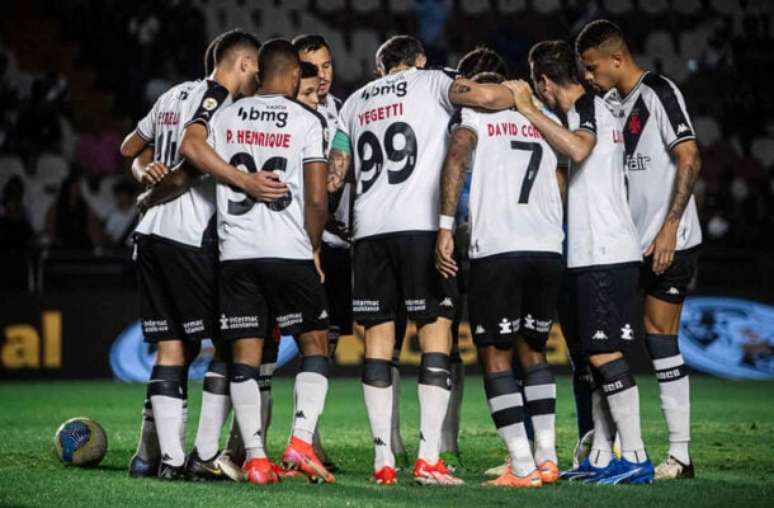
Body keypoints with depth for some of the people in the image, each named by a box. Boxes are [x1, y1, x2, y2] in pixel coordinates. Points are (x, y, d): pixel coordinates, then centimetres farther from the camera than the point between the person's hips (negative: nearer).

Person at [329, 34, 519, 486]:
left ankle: (384, 460, 1)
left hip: (369, 228, 5)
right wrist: (519, 97, 8)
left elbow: (335, 175, 22)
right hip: (421, 224, -4)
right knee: (436, 331, -3)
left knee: (379, 337, 6)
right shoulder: (431, 82, 9)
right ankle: (429, 458, -11)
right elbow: (484, 96, -11)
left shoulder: (356, 102, 23)